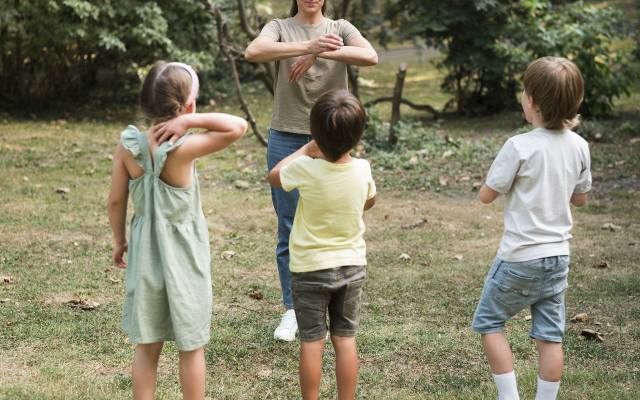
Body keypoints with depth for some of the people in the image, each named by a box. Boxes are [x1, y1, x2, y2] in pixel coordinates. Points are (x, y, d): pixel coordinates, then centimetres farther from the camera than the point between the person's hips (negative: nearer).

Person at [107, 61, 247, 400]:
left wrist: (119, 241, 11)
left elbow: (116, 201, -3)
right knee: (191, 347, 13)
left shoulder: (128, 144, -10)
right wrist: (189, 121, -27)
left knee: (147, 345, 16)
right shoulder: (183, 150, -24)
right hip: (184, 258, -4)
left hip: (146, 256, 4)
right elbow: (239, 126, -26)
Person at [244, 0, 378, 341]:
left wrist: (319, 53, -27)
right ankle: (291, 310, 16)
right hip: (287, 139, -1)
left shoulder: (339, 29, 5)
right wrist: (308, 45, -34)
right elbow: (253, 52, -22)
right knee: (289, 231, 4)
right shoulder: (280, 28, 1)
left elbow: (370, 57, -16)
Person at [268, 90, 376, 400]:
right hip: (352, 265, 3)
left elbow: (274, 176, 2)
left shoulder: (306, 170, -21)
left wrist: (307, 150, 7)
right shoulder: (362, 170, -11)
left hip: (310, 269, -3)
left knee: (311, 342, 6)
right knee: (345, 339, 11)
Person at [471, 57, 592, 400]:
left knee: (489, 322, 12)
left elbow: (486, 195, -9)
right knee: (550, 336, 10)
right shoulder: (579, 146, -1)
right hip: (558, 256, 5)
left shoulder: (520, 147, -18)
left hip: (520, 257, -5)